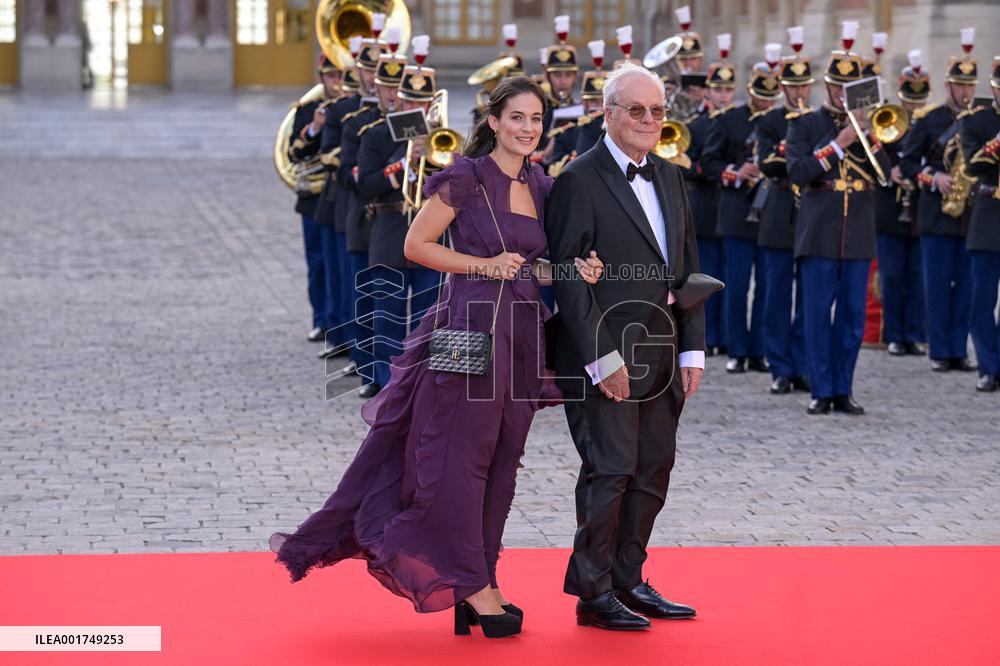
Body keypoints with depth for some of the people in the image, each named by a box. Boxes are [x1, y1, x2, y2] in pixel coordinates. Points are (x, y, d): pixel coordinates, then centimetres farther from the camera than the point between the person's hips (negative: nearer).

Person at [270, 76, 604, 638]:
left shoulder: (542, 187, 13)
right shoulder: (466, 178, -7)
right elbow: (417, 245, -6)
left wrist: (575, 271, 1)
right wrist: (483, 265, -14)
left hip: (523, 334, 7)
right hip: (472, 325, -7)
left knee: (502, 461, 8)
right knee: (463, 455, -3)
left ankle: (479, 581, 15)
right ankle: (472, 584, 3)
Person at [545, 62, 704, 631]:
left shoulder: (670, 178, 14)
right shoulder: (580, 180, -8)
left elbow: (688, 270, 15)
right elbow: (569, 278, -13)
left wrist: (693, 349, 8)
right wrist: (602, 357, -17)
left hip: (662, 355, 7)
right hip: (606, 353, -7)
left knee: (653, 470, 9)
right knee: (611, 469, -6)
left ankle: (628, 581, 19)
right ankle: (593, 593, 2)